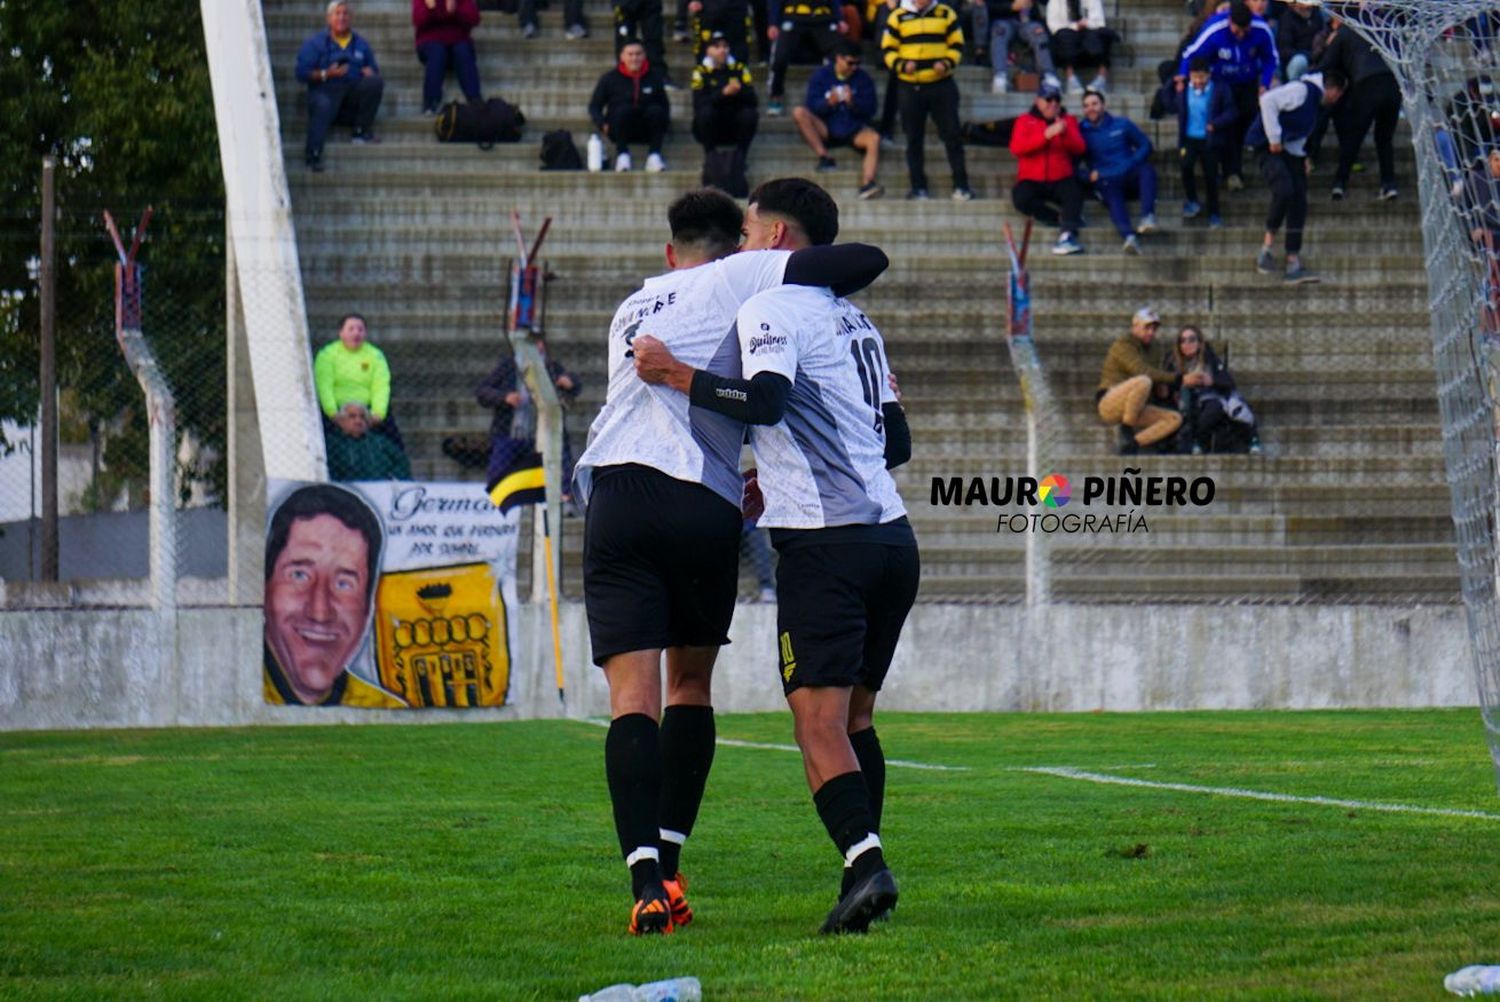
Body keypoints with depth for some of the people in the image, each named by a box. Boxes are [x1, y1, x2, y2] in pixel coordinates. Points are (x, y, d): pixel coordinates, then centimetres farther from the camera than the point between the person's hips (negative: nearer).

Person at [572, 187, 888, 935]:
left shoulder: (634, 307, 29)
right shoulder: (738, 279, 11)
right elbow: (865, 261, 3)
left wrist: (754, 481, 31)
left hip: (615, 494, 3)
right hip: (703, 503, -3)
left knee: (633, 694, -5)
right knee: (692, 682, 16)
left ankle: (646, 879, -21)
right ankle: (667, 865, 10)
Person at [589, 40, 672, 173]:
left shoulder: (654, 76, 5)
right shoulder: (610, 79, 1)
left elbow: (665, 105, 12)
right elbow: (594, 106, 7)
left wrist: (663, 123, -7)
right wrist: (603, 124, -12)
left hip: (646, 131, 1)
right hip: (619, 130, -1)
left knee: (656, 110, -29)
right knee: (623, 109, -33)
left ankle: (654, 155, -29)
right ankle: (622, 155, -30)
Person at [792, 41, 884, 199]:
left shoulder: (863, 79, 6)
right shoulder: (821, 75, 4)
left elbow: (870, 110, -1)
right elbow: (812, 105, -5)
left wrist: (853, 103, -21)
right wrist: (828, 103, -25)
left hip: (854, 130, 0)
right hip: (826, 130, 0)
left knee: (874, 139, -32)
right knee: (799, 113, -24)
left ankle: (867, 183, -47)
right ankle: (823, 157, -28)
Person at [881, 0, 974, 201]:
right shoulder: (898, 17, 3)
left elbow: (956, 44, 8)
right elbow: (888, 49, 4)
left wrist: (947, 63, -12)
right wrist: (901, 65, -15)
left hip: (942, 85, 0)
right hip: (909, 88, 0)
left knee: (952, 135, -3)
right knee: (914, 139, 5)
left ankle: (961, 186, 1)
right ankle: (918, 187, 13)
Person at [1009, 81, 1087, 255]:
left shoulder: (1068, 121, 13)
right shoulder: (1025, 121, 6)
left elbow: (1079, 148, -1)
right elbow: (1016, 148, -13)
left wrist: (1065, 133, -22)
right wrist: (1046, 134, -23)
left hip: (1061, 180, 1)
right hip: (1032, 180, -1)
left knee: (1075, 189, -32)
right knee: (1021, 198, -32)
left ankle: (1068, 235, -44)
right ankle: (1062, 220, -22)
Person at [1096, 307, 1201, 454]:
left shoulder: (1143, 349, 22)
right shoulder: (1123, 344, -7)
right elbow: (1143, 372, -23)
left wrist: (1160, 389, 2)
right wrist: (1180, 380, -28)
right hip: (1108, 404, -9)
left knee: (1175, 419, -6)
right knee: (1143, 381, -37)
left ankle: (1132, 444, -13)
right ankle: (1126, 431, -21)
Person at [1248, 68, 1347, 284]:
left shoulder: (1317, 102, 18)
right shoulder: (1302, 90, -12)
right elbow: (1268, 100, -24)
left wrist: (1302, 156, 9)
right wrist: (1274, 138, -23)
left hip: (1291, 152, 10)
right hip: (1270, 148, -10)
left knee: (1298, 205, 0)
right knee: (1284, 191, -28)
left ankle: (1293, 264, 1)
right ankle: (1266, 248, -12)